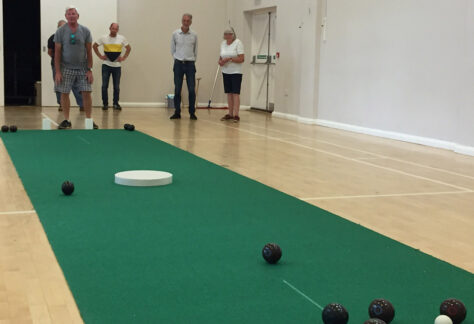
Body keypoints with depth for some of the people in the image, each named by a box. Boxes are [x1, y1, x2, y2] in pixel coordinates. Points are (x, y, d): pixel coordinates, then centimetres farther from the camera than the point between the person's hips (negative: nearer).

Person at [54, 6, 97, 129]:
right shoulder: (60, 32, -1)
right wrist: (58, 72, -7)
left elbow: (89, 52, 4)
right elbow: (57, 52, 0)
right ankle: (66, 120, 11)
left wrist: (89, 70, -2)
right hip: (66, 68, 0)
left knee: (86, 93, -4)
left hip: (82, 68, 1)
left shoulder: (85, 31, 2)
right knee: (64, 93, -1)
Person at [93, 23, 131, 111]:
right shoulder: (104, 38, 1)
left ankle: (116, 104, 14)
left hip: (117, 65, 1)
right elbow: (94, 46, 12)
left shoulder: (122, 39, 3)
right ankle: (105, 104, 8)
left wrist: (124, 58, 4)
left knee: (116, 87, 2)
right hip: (106, 65, 0)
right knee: (104, 86, -2)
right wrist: (100, 56, 3)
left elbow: (129, 48, 15)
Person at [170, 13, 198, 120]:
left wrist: (192, 61, 11)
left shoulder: (194, 35, 2)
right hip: (178, 64, 0)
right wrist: (177, 58, 9)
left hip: (190, 64, 0)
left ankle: (192, 113, 4)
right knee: (177, 89, 2)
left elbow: (195, 50, 11)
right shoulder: (175, 34, 1)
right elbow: (173, 49, 11)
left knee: (192, 90, -4)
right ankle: (177, 112, 9)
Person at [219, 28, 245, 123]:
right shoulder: (223, 44, 9)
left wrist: (230, 59, -23)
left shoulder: (238, 43, -9)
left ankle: (236, 115, -11)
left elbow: (242, 59, -14)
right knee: (229, 93, 7)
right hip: (226, 72, 6)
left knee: (235, 93, -9)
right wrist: (220, 61, -6)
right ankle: (230, 114, 11)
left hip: (236, 72, -6)